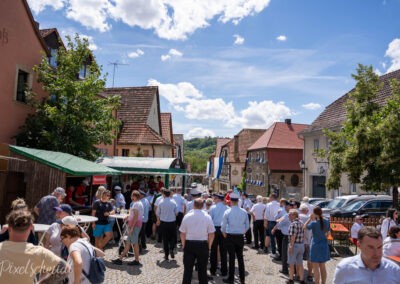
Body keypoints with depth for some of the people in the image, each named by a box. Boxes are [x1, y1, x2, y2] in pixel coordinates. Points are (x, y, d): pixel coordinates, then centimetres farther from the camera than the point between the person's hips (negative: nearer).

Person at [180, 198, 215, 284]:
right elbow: (211, 234, -4)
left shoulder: (187, 216, -6)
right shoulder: (207, 217, -6)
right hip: (203, 245, 0)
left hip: (189, 244, 0)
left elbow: (182, 233, -2)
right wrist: (209, 246, 9)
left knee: (188, 268, 10)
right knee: (202, 269, 12)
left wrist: (183, 245, 11)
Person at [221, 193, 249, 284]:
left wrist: (224, 234, 10)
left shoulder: (227, 212, -12)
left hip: (230, 236, -3)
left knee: (231, 257, 5)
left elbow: (223, 226, -8)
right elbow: (247, 225, 4)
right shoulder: (244, 211, -4)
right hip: (240, 237, 3)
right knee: (240, 257, 14)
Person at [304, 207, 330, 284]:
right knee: (322, 267, 18)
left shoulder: (314, 223, -20)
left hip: (316, 245, -6)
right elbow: (327, 232, 10)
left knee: (316, 268, 5)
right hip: (324, 245, 6)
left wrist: (310, 218, 1)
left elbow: (305, 227, -3)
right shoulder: (327, 222, -3)